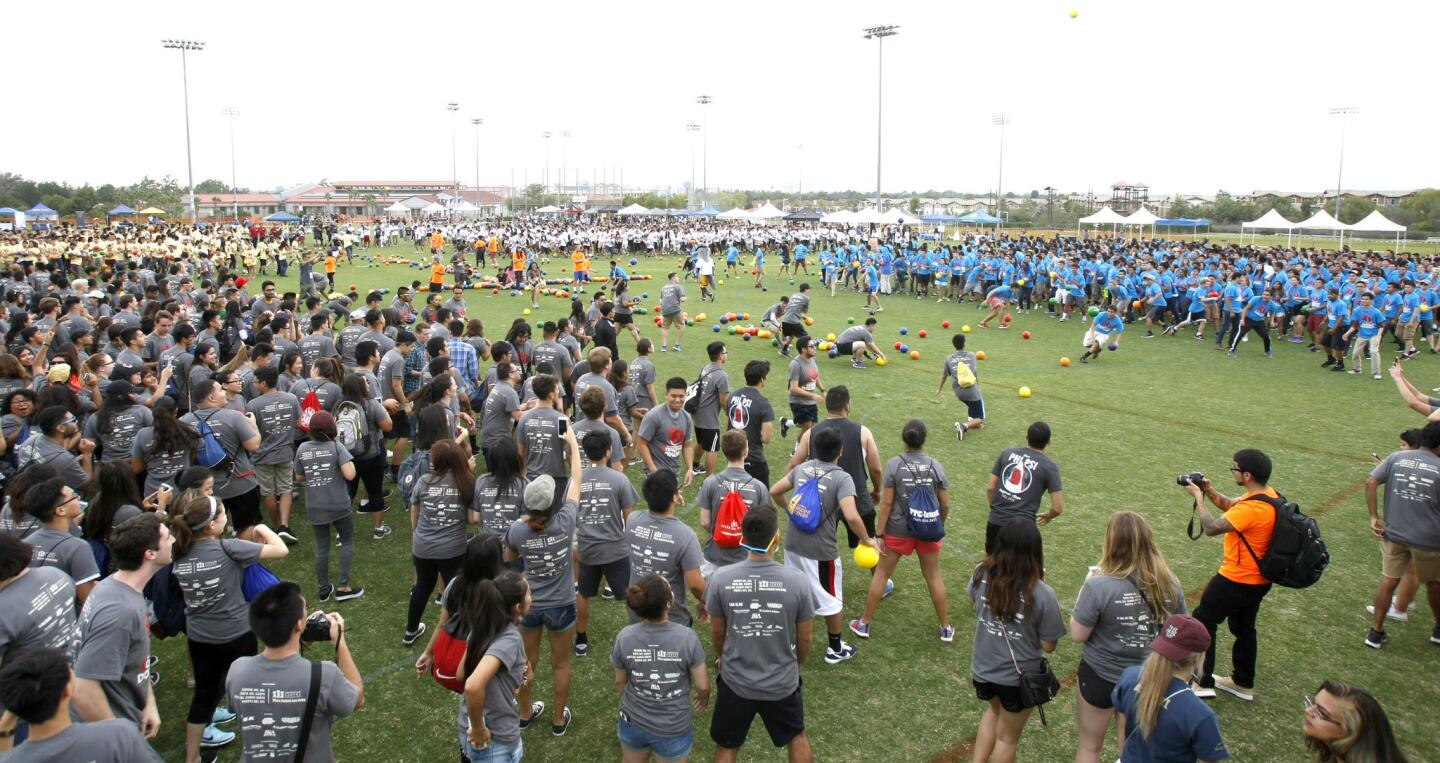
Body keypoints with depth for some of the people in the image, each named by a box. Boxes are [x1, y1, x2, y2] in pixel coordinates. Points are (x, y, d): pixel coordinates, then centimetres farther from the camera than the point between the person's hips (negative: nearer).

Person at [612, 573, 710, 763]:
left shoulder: (625, 637, -19)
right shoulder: (687, 637, -25)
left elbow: (620, 681, -2)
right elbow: (702, 686, -12)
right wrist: (704, 697, 11)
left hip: (634, 722, 2)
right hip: (674, 729, -2)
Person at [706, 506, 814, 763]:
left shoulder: (721, 577, -19)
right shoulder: (797, 580, -20)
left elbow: (717, 632, -3)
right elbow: (804, 639, -6)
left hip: (735, 681, 1)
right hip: (782, 682, 0)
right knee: (796, 735, 28)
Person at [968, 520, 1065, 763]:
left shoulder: (981, 574, -16)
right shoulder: (1042, 594, -28)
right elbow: (1048, 646, -16)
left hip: (982, 668, 4)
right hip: (1019, 677, -4)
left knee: (996, 711, 36)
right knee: (1007, 737, 22)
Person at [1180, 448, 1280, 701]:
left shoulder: (1253, 507, -32)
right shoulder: (1268, 494, -1)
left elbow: (1212, 528, -29)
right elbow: (1231, 506, 13)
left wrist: (1199, 498, -17)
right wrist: (1211, 493, -4)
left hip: (1237, 579, -9)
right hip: (1258, 579, 9)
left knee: (1203, 621, 5)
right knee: (1243, 628, 23)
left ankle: (1203, 682, 12)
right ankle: (1244, 683, 37)